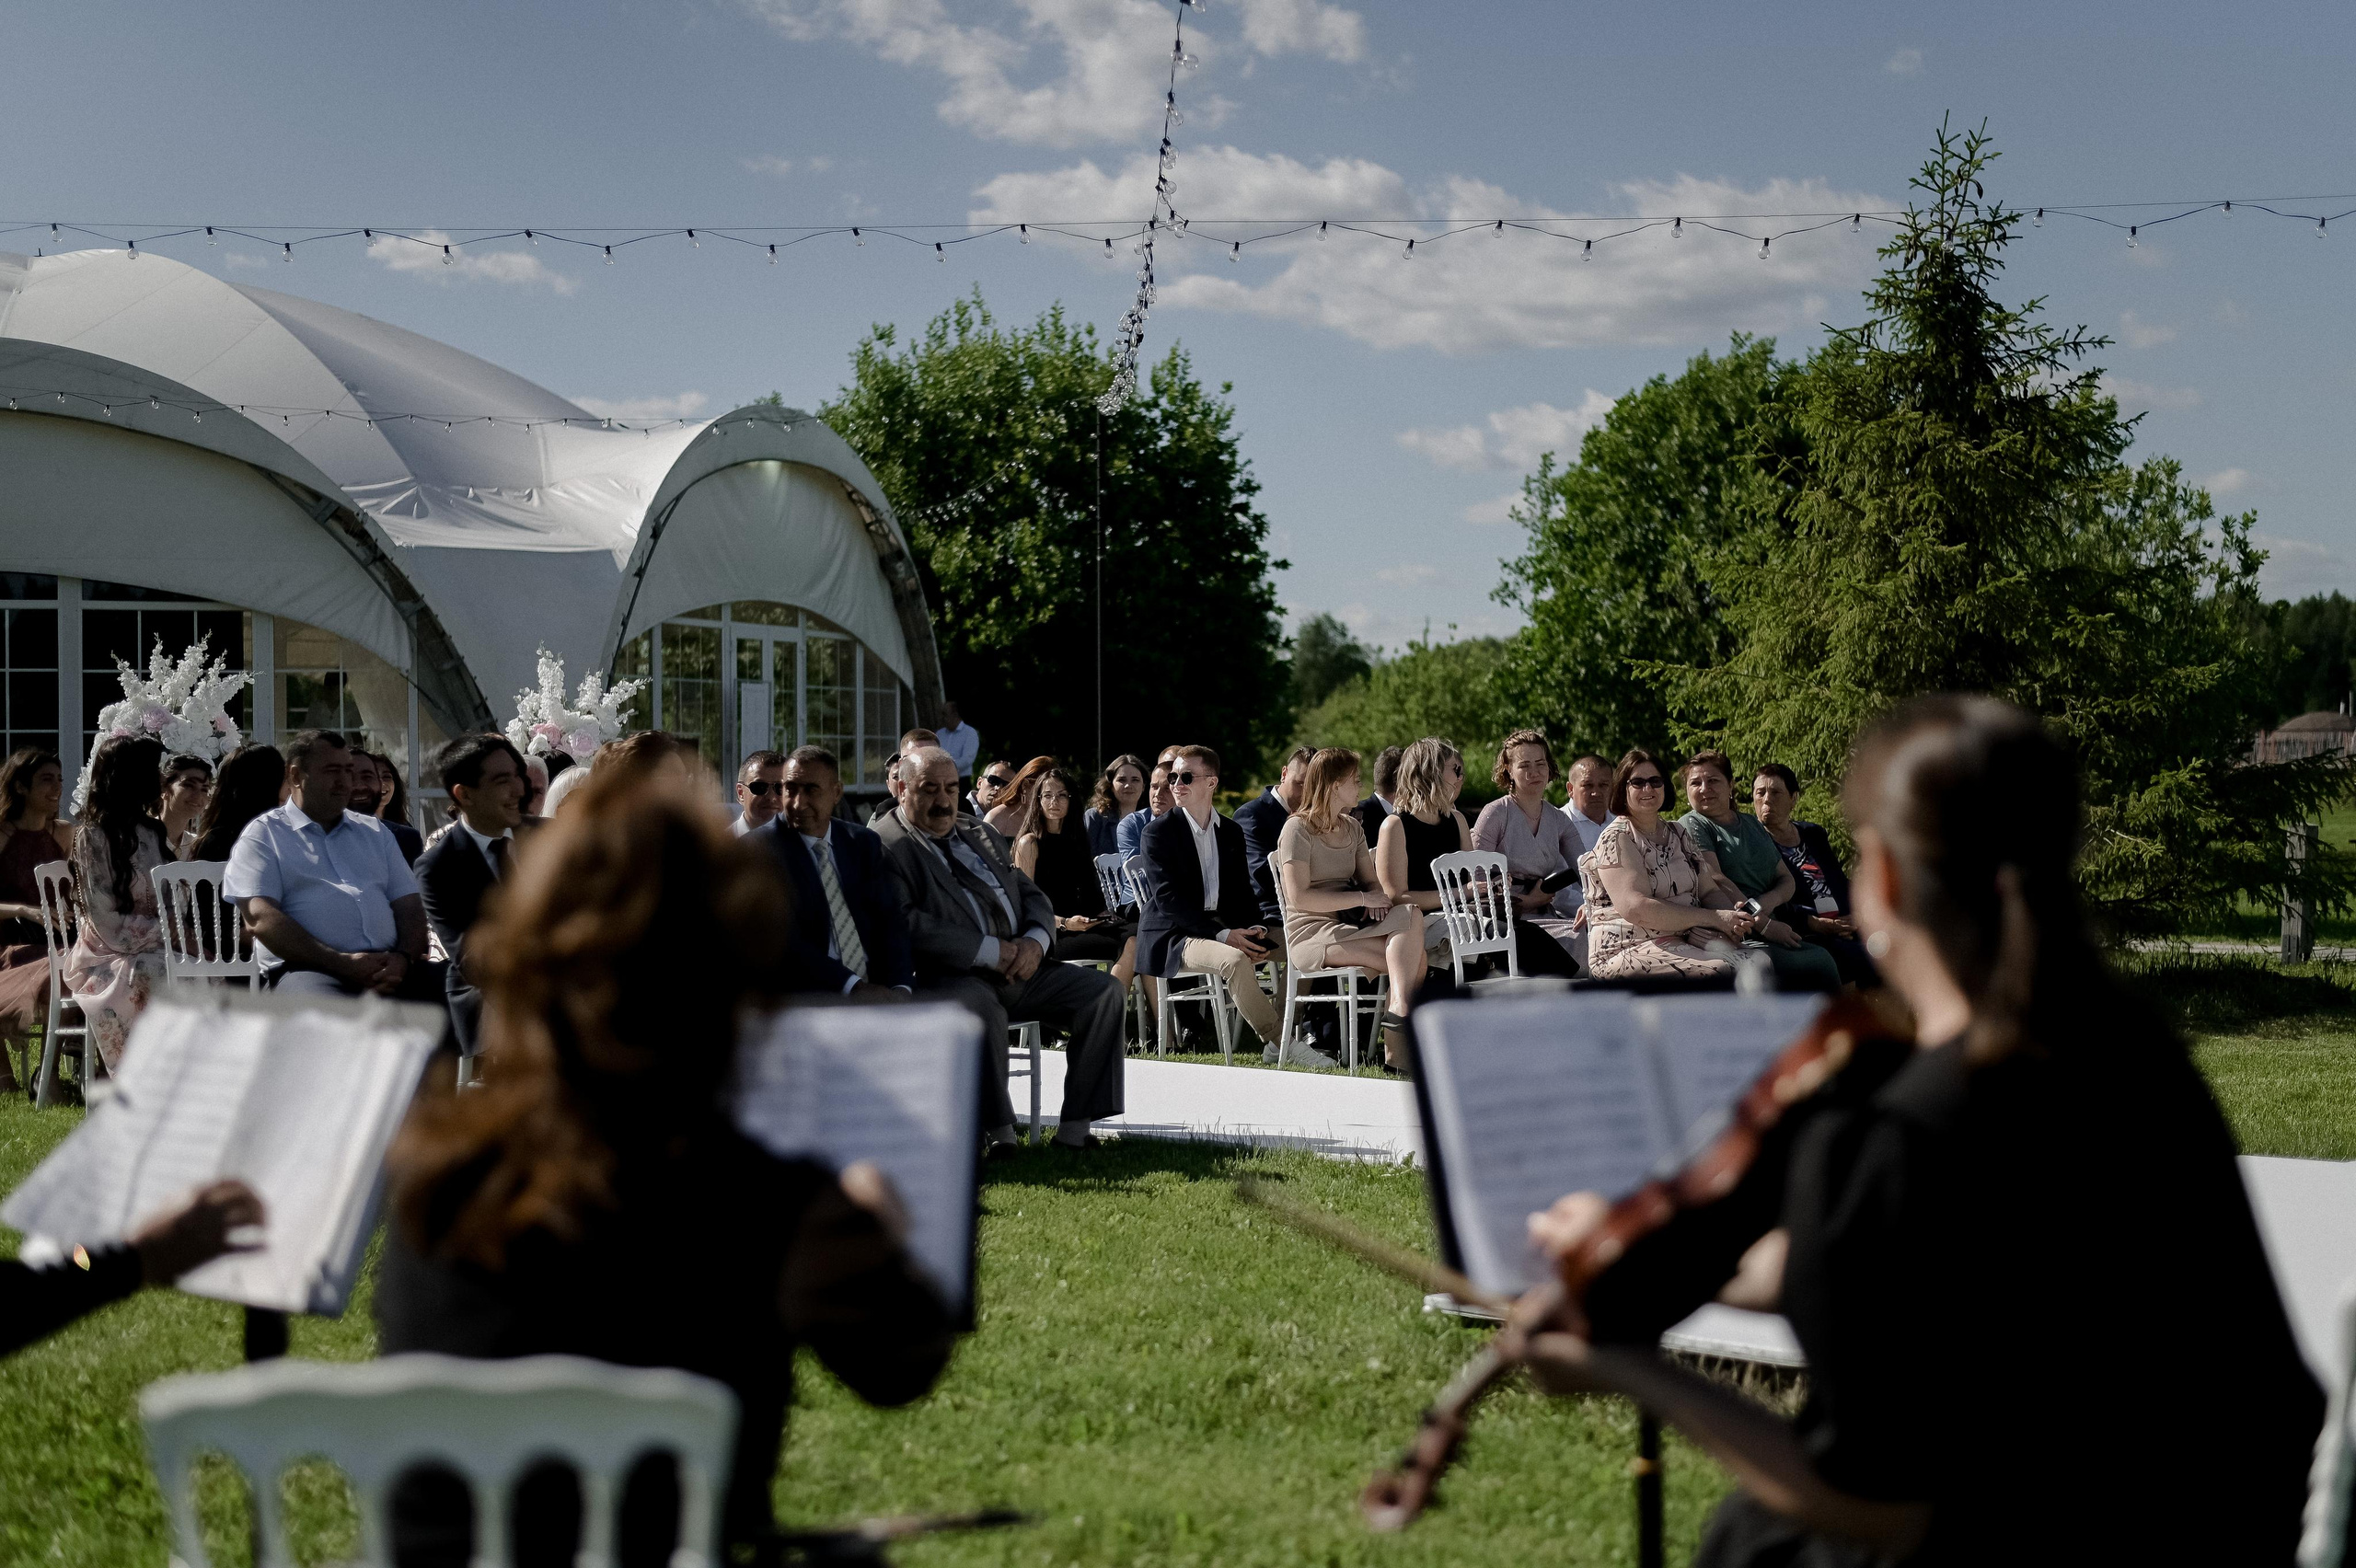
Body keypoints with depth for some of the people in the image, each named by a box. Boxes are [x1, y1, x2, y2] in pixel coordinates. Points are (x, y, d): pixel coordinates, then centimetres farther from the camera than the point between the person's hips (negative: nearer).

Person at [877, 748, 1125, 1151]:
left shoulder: (978, 835, 22)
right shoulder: (886, 846, -3)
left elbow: (1031, 894, 21)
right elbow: (905, 922, -17)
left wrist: (1035, 941, -3)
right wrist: (990, 951, -19)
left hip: (1020, 967, 7)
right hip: (950, 976, -7)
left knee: (1103, 991, -10)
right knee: (981, 1008, -40)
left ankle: (1074, 1127, -10)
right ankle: (998, 1132, -26)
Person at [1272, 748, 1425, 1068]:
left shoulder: (1352, 827, 20)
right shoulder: (1298, 830, -4)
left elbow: (1371, 881, 17)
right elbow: (1299, 897, -14)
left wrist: (1378, 899, -8)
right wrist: (1363, 898, -15)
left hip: (1351, 923, 7)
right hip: (1311, 933, -7)